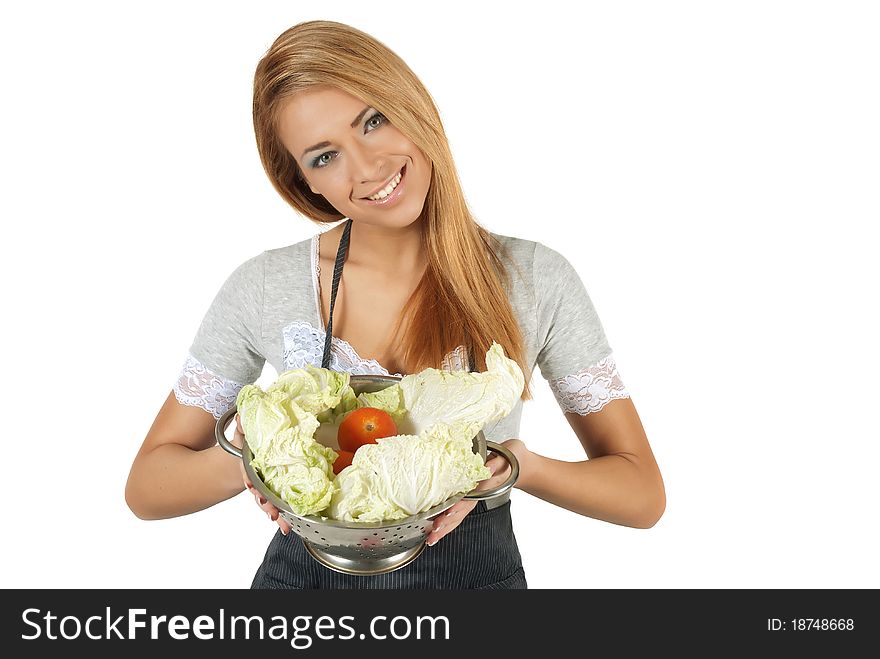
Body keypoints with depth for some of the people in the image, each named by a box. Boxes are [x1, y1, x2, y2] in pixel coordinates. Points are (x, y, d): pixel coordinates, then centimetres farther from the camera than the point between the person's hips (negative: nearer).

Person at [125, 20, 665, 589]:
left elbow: (644, 495, -7)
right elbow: (146, 487, -6)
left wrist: (517, 466, -26)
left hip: (478, 572, 0)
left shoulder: (536, 280, -12)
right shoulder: (264, 288, -12)